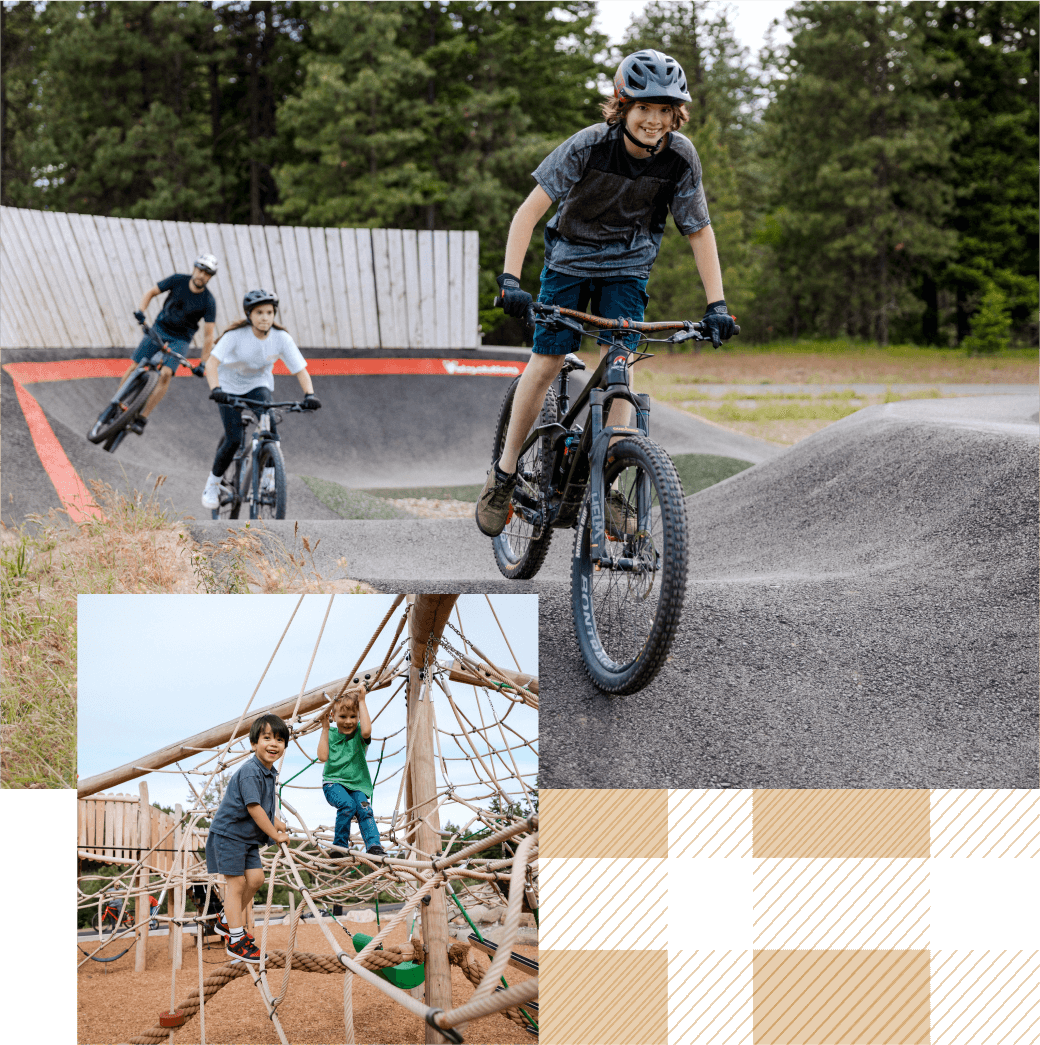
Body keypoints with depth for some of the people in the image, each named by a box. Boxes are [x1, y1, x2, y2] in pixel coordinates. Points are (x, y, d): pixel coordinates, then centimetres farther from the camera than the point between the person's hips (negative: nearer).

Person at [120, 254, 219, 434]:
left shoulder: (208, 302, -15)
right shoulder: (178, 281, -10)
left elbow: (208, 335, -14)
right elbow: (151, 292, -1)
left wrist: (203, 363, -20)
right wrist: (140, 311, -18)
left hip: (180, 340, -2)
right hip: (160, 328, 2)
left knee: (165, 375, -22)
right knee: (135, 367, -6)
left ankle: (141, 419, -17)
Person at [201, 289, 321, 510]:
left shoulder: (281, 338, -18)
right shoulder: (236, 335, -26)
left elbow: (300, 370, -19)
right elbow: (212, 362, -34)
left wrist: (309, 394, -37)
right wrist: (215, 389, -51)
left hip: (259, 385, 2)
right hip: (230, 387, -2)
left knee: (270, 423, -28)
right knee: (234, 440, -13)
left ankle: (269, 476, -12)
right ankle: (212, 485, 8)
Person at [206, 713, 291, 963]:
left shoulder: (270, 772, 7)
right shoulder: (250, 773, -23)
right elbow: (253, 807, -25)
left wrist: (275, 822, 11)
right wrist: (275, 834, -16)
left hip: (249, 837, 9)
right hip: (229, 832, -9)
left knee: (255, 877, 6)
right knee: (236, 882, -6)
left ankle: (227, 920, 25)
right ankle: (236, 939, -1)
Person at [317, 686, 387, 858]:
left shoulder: (358, 733, 2)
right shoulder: (331, 734, 7)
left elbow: (366, 731, -24)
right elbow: (323, 756, -7)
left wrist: (361, 701, -18)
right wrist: (325, 728, -2)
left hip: (356, 785, 1)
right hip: (334, 782, 0)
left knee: (364, 808, -27)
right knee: (347, 804, -30)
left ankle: (374, 845, -33)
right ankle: (340, 844, -17)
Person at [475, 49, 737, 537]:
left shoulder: (680, 157, -20)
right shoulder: (590, 145, -27)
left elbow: (699, 231, -9)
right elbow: (530, 210, -27)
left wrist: (716, 304, -15)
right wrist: (510, 279, -37)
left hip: (628, 268, 1)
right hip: (570, 258, -1)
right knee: (546, 363, -4)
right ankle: (504, 473, 12)